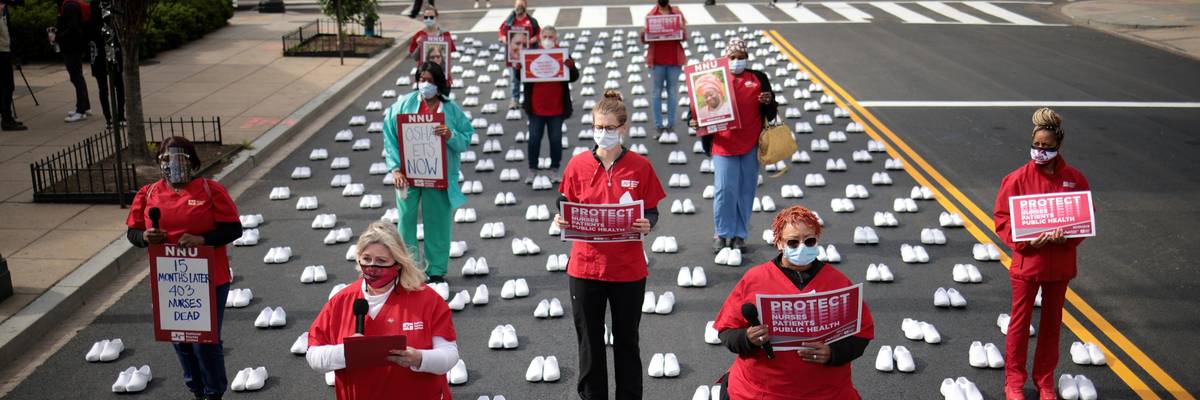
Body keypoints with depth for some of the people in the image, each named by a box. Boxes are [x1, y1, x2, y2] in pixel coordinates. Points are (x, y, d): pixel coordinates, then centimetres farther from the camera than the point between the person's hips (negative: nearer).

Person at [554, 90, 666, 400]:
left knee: (626, 342, 13)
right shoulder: (578, 165, -2)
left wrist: (647, 225, -20)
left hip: (628, 269, -1)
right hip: (585, 266, 1)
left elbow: (651, 213, 1)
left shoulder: (640, 167, -5)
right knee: (590, 342, 11)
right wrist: (562, 221, -16)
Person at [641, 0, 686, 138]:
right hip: (656, 60, -1)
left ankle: (671, 124, 12)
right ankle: (659, 125, 7)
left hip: (674, 59, 1)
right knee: (656, 92, 3)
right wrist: (643, 34, -19)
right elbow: (645, 40, 3)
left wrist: (682, 30, -21)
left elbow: (685, 36, 1)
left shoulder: (677, 13, 5)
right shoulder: (651, 15, 3)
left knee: (673, 91, 6)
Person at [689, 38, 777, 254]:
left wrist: (769, 102, -10)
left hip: (750, 145, 2)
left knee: (746, 191, 8)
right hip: (724, 145, -2)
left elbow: (770, 114, 11)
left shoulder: (758, 79, 9)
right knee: (725, 189, -6)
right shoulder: (715, 79, 3)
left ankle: (739, 234, 20)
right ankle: (722, 234, 9)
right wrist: (694, 121, -15)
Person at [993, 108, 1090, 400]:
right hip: (1026, 262, -2)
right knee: (1019, 323, 7)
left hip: (1060, 264, 2)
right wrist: (1025, 241, -20)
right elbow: (1002, 219, -6)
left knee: (1052, 323, 14)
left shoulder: (1074, 179, -3)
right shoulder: (1018, 179, -10)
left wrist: (1067, 237, -16)